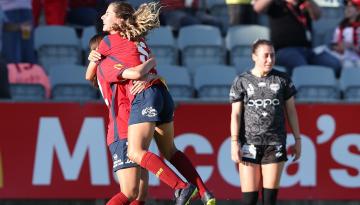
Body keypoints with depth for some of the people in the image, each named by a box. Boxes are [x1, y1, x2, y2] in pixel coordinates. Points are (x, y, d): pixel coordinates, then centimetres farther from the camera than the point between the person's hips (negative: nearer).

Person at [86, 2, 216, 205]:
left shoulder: (108, 42, 2)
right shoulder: (138, 40, 21)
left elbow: (90, 76, 16)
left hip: (144, 96, -8)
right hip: (163, 94, 8)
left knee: (136, 153, -12)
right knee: (169, 151, 17)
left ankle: (182, 187, -19)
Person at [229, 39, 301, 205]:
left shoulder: (283, 79, 6)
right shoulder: (241, 81, 2)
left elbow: (291, 110, 11)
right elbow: (235, 114, 0)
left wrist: (297, 140, 8)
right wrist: (234, 143, -8)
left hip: (275, 144, 1)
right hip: (249, 145, -1)